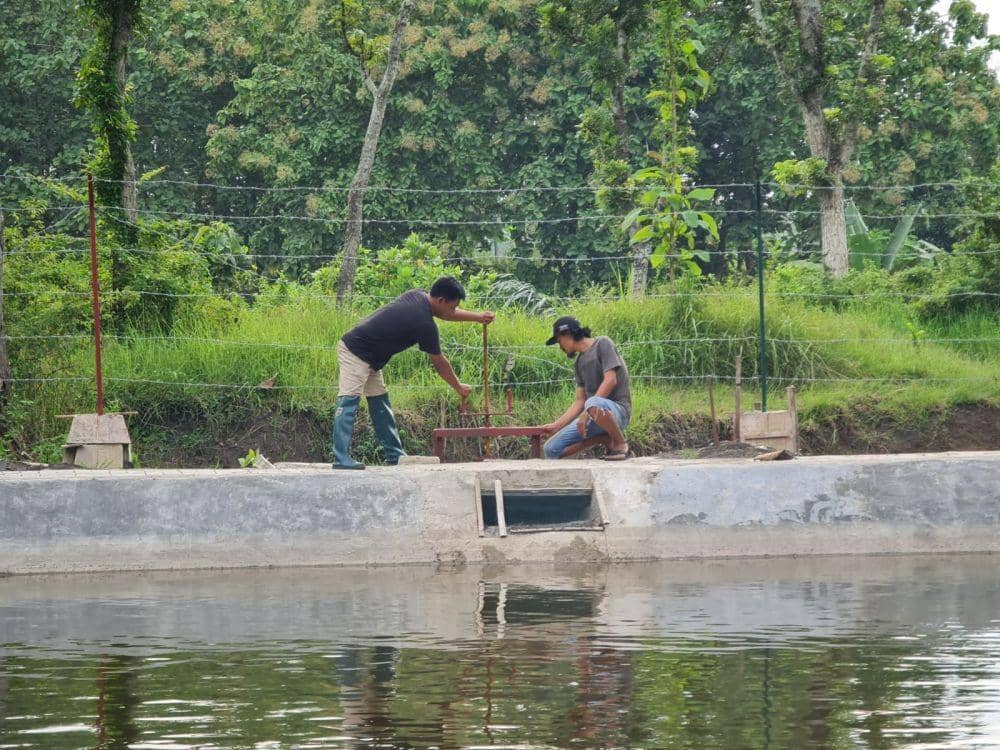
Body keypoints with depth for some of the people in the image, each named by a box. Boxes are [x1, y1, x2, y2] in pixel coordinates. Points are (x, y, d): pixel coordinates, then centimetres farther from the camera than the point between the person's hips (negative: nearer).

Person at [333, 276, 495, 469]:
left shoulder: (418, 295, 6)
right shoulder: (424, 324, -20)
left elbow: (446, 313, 28)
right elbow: (439, 363, -7)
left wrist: (478, 317, 30)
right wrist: (459, 388, 7)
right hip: (355, 353, -11)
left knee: (379, 401, 13)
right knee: (349, 401, -18)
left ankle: (395, 454, 18)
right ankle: (341, 458, -27)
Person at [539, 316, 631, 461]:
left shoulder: (602, 344, -2)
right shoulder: (579, 362, 20)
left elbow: (611, 380, -14)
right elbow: (580, 402, 17)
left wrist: (586, 413, -19)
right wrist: (556, 426, 9)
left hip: (617, 409, -7)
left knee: (593, 405, -44)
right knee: (551, 450, -6)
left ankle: (620, 444, -16)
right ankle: (606, 439, 2)